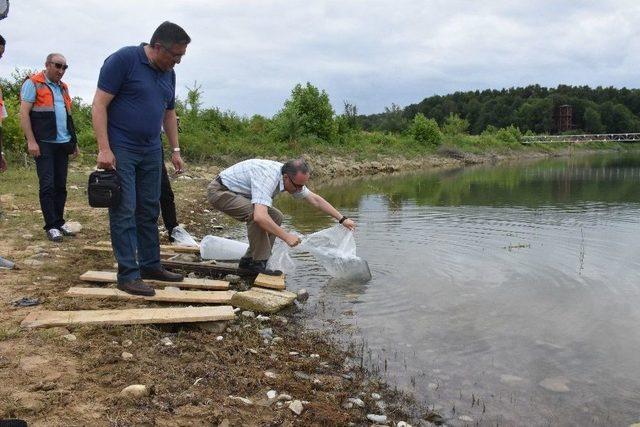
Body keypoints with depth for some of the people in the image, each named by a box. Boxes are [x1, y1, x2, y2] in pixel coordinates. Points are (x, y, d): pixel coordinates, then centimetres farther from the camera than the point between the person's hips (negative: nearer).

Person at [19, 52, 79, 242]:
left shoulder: (63, 87, 19)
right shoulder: (33, 84, -2)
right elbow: (24, 113, -8)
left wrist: (74, 141, 20)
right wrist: (31, 141, -15)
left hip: (62, 143, 6)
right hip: (44, 143, -6)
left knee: (61, 185, 8)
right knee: (47, 185, -5)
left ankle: (59, 222, 16)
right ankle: (51, 226, 0)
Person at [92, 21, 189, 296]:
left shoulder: (168, 74, 10)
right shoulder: (123, 60, -11)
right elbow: (100, 104, -14)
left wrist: (175, 149, 16)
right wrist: (104, 149, -19)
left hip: (151, 152, 7)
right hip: (121, 151, -7)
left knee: (149, 211, 11)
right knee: (124, 212, -5)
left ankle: (150, 265, 21)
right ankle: (128, 274, 0)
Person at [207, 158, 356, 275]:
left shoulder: (292, 179, -7)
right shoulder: (268, 178, -35)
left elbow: (315, 199, 3)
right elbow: (260, 216, -46)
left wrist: (342, 219, 1)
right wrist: (286, 236, -38)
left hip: (237, 193, 9)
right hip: (219, 191, -9)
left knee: (275, 217, 2)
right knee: (255, 213, -31)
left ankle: (249, 260, 7)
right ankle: (258, 262, -18)